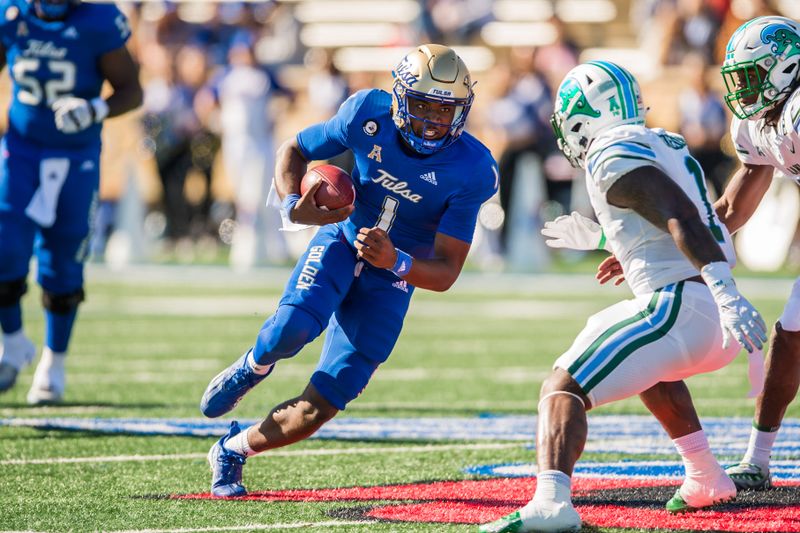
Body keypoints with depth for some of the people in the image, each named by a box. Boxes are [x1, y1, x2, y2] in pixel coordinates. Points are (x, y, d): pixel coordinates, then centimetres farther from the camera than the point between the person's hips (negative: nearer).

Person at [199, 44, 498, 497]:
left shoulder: (471, 170, -22)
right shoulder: (367, 115, -18)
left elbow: (446, 273, -19)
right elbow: (293, 150, -1)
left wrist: (395, 262, -41)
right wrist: (294, 206, -22)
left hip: (390, 278, 0)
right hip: (342, 240, 0)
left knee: (316, 411, -5)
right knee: (292, 330, -33)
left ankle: (233, 450, 23)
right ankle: (253, 368, 4)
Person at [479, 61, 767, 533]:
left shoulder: (613, 157, -6)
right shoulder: (665, 145, 21)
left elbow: (683, 220, -20)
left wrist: (726, 295, -30)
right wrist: (599, 238, 39)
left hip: (680, 307, -9)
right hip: (715, 317, 9)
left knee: (564, 389, -13)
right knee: (652, 366, 39)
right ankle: (706, 479, 40)